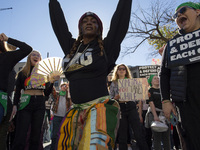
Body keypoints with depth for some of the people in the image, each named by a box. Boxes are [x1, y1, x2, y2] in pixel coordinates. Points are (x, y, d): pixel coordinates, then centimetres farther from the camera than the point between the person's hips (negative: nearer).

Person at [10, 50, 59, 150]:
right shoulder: (22, 73, 8)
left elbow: (47, 93, 7)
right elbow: (17, 91, 6)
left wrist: (52, 82, -6)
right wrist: (15, 105, -6)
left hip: (40, 104, 2)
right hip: (25, 104, -2)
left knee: (36, 135, 7)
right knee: (20, 136, -5)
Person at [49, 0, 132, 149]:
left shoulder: (106, 47, 3)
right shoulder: (72, 47, 13)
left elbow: (121, 16, 4)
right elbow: (58, 20, 21)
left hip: (101, 107, -4)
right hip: (77, 111, 5)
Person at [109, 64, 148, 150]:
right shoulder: (113, 83, 11)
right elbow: (110, 98, 7)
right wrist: (115, 98, -14)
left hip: (131, 108, 1)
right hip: (120, 109, 0)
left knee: (139, 133, -6)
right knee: (122, 136, 4)